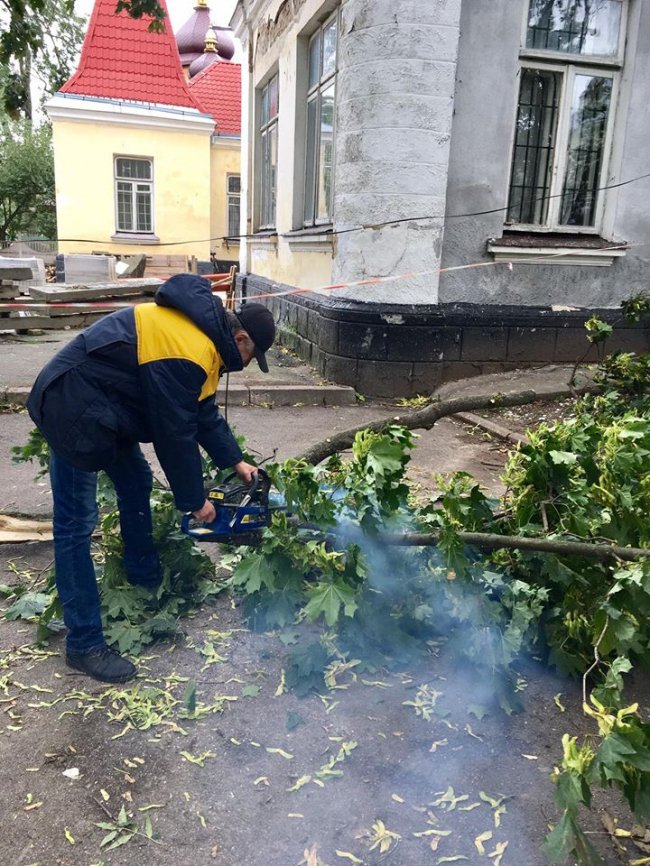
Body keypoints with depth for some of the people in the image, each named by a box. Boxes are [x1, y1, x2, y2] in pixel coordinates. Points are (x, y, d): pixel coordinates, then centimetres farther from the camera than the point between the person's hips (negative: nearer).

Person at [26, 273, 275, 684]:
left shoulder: (205, 331, 6)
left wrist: (236, 461, 12)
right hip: (74, 410, -11)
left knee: (136, 484, 20)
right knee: (77, 523, -6)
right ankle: (85, 643, 1)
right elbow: (176, 434, -20)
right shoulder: (187, 351, -25)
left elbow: (204, 413, 14)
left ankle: (146, 577, 39)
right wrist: (195, 501, -8)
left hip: (104, 407, 11)